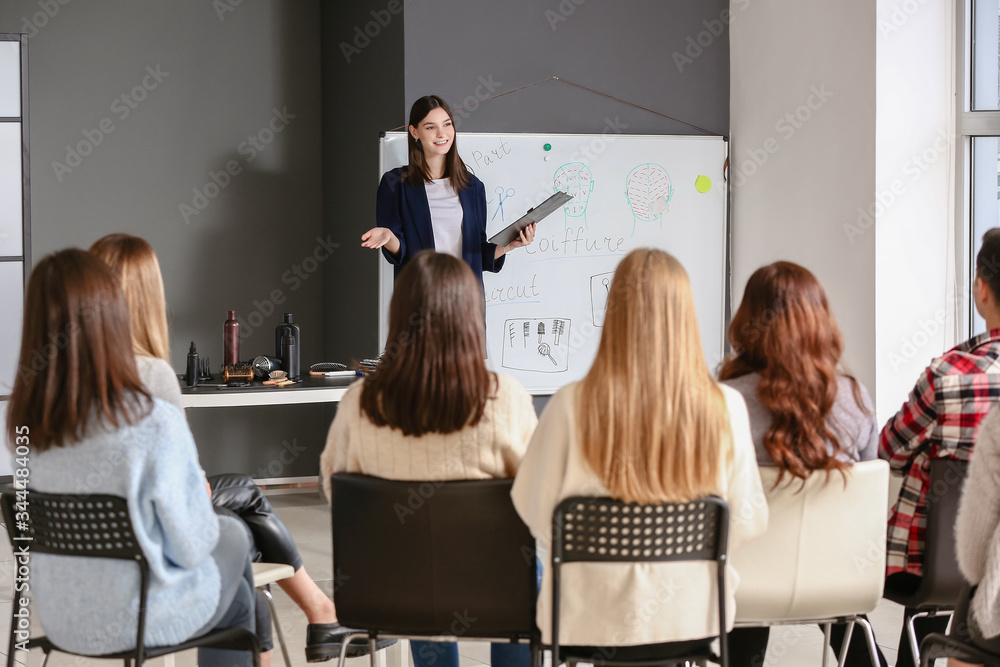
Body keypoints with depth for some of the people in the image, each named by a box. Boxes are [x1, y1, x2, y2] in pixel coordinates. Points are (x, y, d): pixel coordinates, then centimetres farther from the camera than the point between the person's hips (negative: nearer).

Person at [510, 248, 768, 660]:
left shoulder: (572, 407, -18)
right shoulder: (725, 408, -15)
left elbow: (535, 510, -6)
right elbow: (748, 523, -6)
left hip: (592, 622, -1)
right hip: (694, 622, 1)